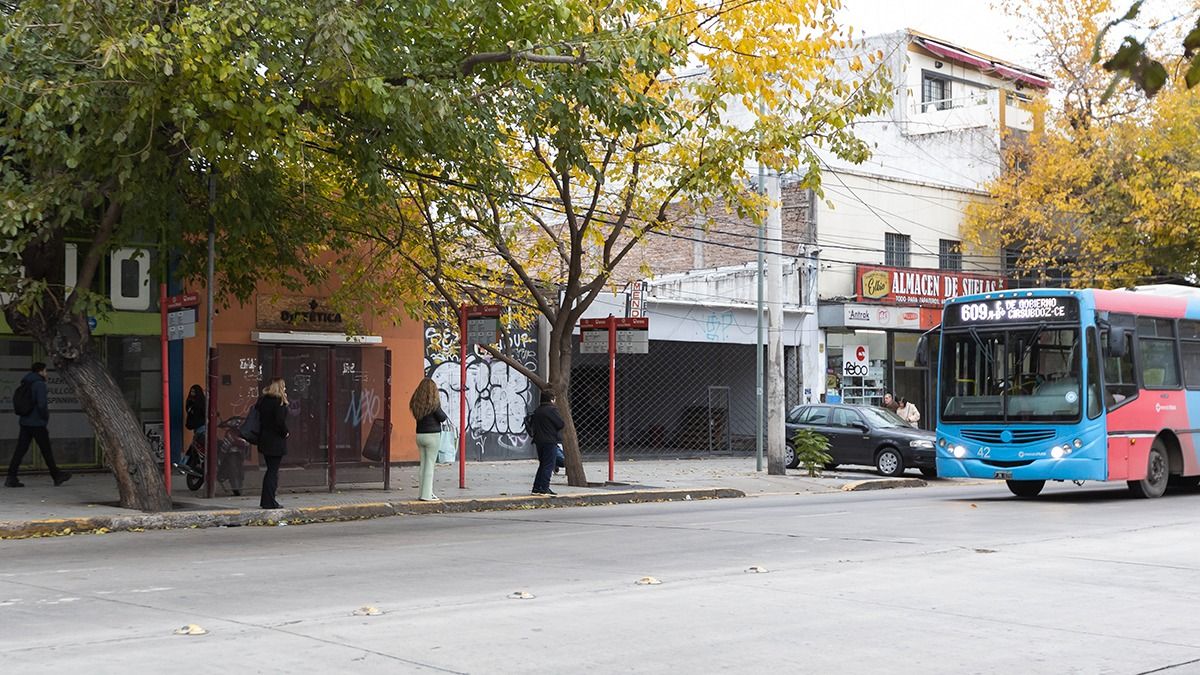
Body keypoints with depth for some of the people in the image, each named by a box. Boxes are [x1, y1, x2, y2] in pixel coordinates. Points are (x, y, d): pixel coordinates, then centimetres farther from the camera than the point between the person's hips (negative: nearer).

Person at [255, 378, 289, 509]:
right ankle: (269, 502, -2)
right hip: (276, 441, -8)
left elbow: (258, 417, 10)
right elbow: (280, 421, -22)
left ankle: (265, 501, 20)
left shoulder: (262, 400, 9)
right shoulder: (279, 401, -15)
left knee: (270, 470, 17)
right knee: (273, 471, -2)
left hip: (264, 439, 8)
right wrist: (285, 433, -6)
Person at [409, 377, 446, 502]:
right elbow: (442, 418, -8)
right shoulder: (433, 403, -13)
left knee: (423, 464, 14)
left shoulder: (415, 403, 4)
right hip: (432, 435, -6)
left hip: (420, 435, 6)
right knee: (430, 464, -1)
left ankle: (425, 492, 19)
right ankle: (426, 494, -1)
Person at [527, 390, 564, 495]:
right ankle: (544, 488, -7)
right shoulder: (552, 410, -12)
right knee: (548, 465, -4)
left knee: (542, 464, 15)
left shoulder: (537, 411, 11)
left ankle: (536, 487, 14)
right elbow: (560, 424, -12)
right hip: (550, 441, -8)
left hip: (539, 441, 8)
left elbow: (532, 425, 14)